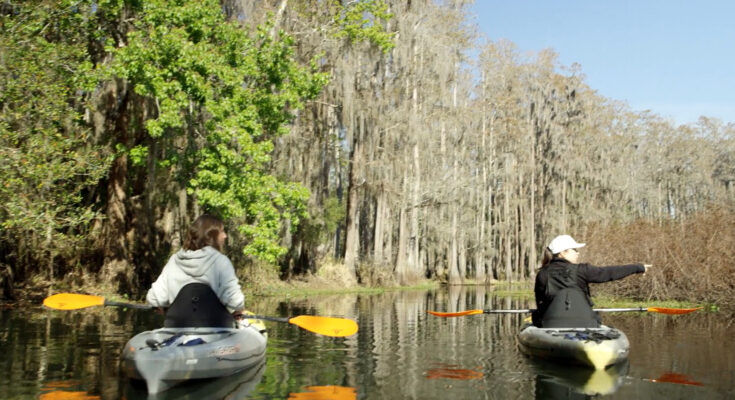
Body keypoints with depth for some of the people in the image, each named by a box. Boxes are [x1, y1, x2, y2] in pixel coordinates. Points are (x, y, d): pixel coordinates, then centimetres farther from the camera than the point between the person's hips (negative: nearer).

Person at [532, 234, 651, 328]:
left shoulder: (542, 274, 7)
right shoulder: (579, 270, 1)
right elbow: (609, 273, 8)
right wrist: (638, 267, 20)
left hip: (551, 327, 1)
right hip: (582, 326, 0)